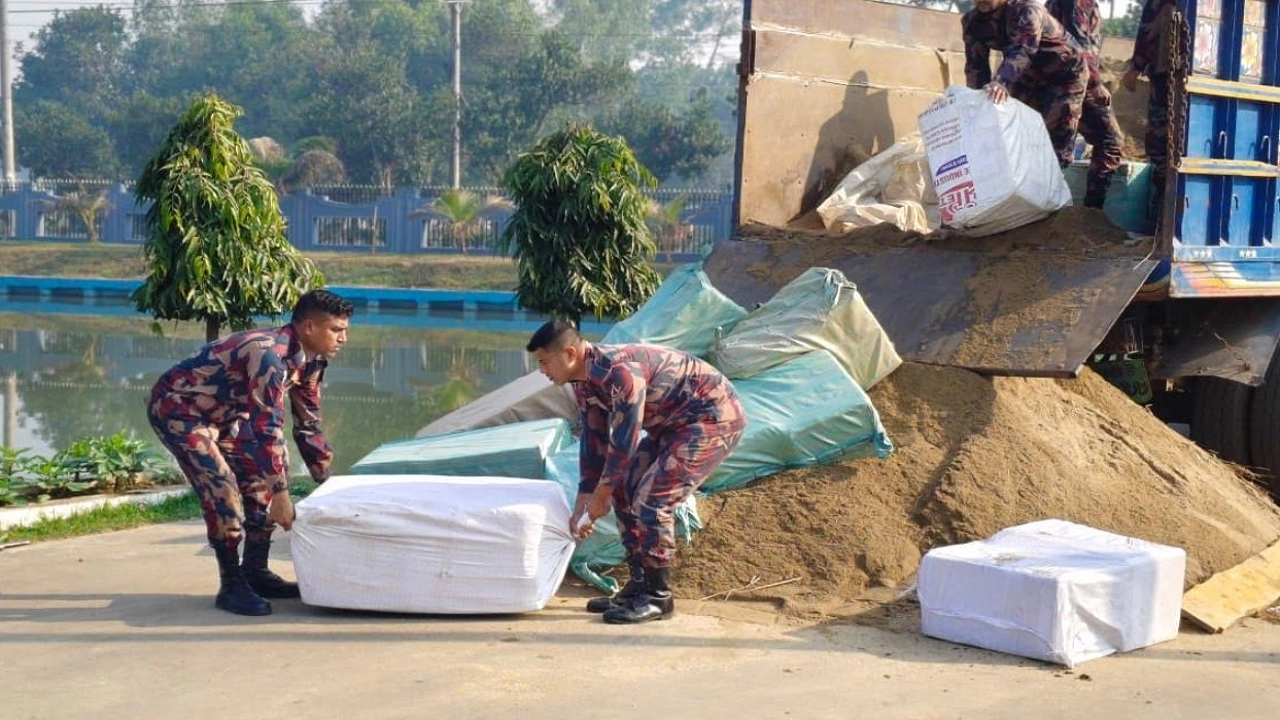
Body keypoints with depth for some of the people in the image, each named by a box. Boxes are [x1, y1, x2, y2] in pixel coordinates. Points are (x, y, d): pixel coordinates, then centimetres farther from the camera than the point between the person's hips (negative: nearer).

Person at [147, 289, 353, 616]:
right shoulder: (269, 354, -32)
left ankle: (255, 572, 14)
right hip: (176, 407, -10)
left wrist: (329, 486, 7)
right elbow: (268, 429, -35)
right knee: (221, 488, -20)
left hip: (222, 413, 10)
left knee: (262, 478, 4)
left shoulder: (309, 361, -3)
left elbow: (308, 426, 6)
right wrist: (281, 495, -32)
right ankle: (232, 586, -9)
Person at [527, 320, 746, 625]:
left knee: (651, 500, -16)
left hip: (715, 419, -10)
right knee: (625, 491, 6)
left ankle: (658, 598, -5)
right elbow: (594, 440, 8)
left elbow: (624, 442, -25)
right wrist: (583, 504, 6)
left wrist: (600, 496, -13)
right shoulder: (585, 382, 1)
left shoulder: (619, 371, -29)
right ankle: (639, 585, 14)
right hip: (674, 423, 10)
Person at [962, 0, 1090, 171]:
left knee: (1056, 141, -12)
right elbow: (975, 66, -14)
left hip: (1064, 73, -7)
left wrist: (1000, 82, -64)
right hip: (1029, 76, 7)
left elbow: (1022, 50, -47)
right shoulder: (972, 21, -12)